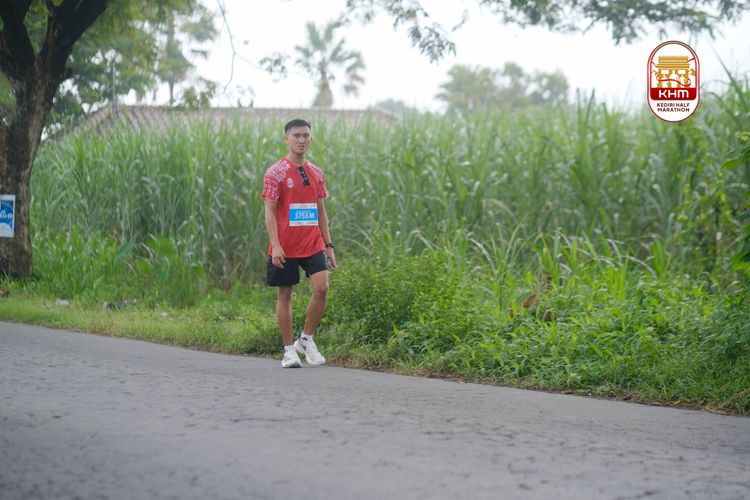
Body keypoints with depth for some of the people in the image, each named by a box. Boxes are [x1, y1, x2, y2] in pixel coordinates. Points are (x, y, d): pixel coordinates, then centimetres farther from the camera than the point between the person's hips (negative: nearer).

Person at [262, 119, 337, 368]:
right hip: (285, 248, -4)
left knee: (322, 287, -12)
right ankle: (289, 350, 12)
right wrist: (275, 246, -17)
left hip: (313, 244, 4)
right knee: (284, 295, 3)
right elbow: (269, 212, -8)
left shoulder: (316, 172, 12)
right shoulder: (275, 173, -4)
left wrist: (329, 245, 12)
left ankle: (306, 339, 5)